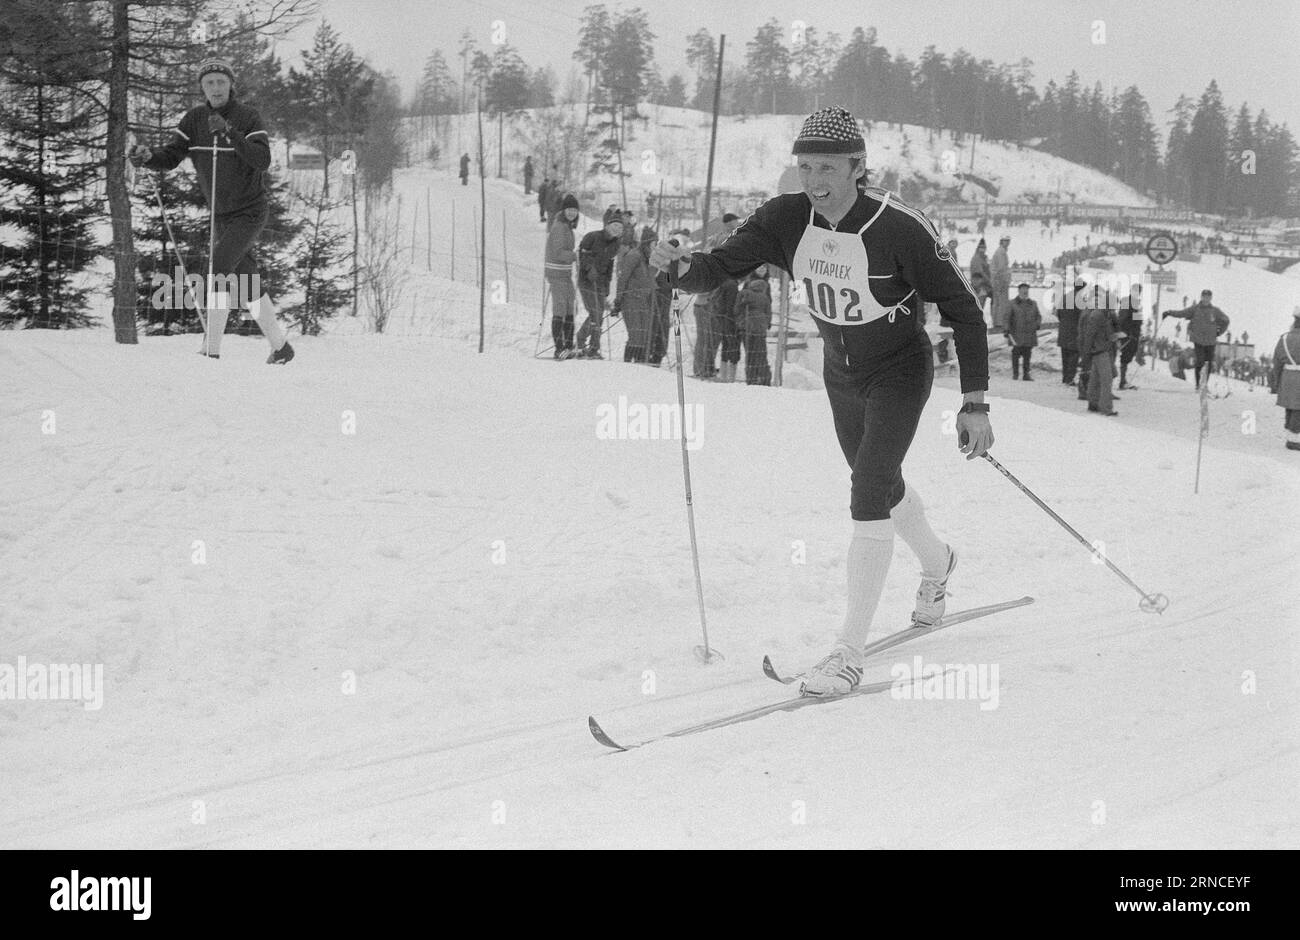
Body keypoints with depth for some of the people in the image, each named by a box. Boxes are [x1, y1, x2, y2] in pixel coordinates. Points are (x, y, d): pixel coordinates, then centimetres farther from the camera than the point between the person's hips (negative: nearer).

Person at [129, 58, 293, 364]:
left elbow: (262, 161, -26)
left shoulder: (248, 117, -13)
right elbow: (171, 157, -5)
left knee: (219, 264, -23)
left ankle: (211, 348, -24)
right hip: (220, 215, 6)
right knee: (246, 283, 11)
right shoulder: (194, 119, 0)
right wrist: (147, 157, -27)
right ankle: (280, 347, 25)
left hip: (250, 210, -6)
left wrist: (230, 133, -37)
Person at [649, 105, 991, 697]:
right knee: (881, 486, 25)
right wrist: (683, 266, -41)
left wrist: (975, 403, -24)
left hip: (899, 373, -6)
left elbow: (962, 308, -22)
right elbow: (718, 269, -16)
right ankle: (935, 562, 57)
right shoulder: (786, 219, -17)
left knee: (868, 499, -19)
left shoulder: (900, 228, -29)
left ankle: (849, 653, -13)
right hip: (840, 375, 6)